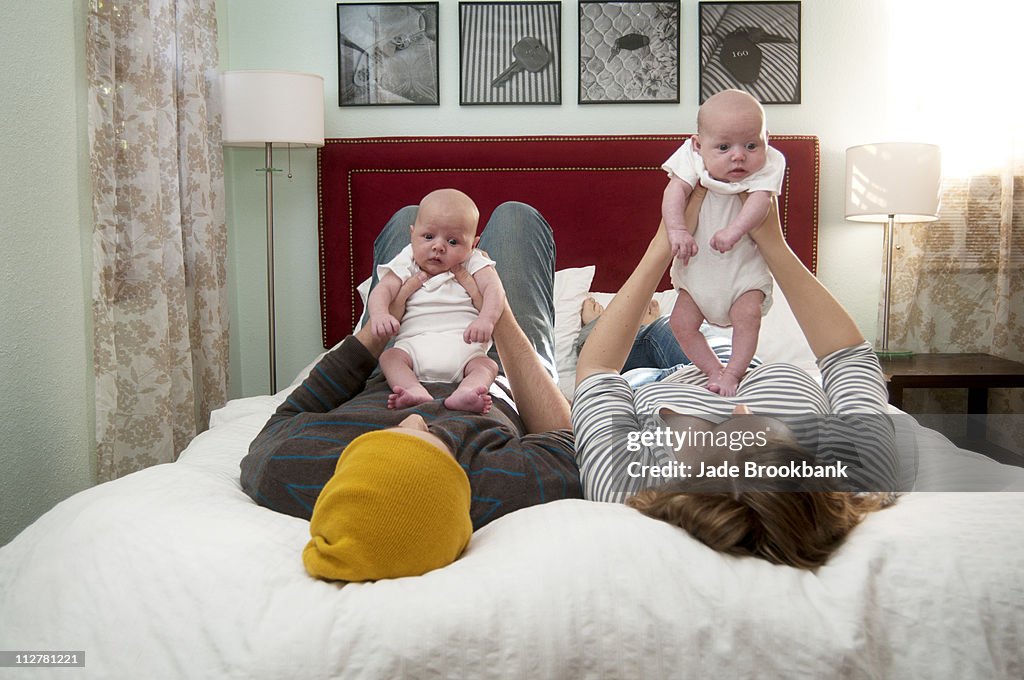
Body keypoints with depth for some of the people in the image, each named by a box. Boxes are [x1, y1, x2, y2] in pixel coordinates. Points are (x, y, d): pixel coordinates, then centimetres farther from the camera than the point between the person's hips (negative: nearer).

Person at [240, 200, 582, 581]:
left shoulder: (276, 474, -44)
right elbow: (563, 433, -25)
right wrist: (500, 316, -25)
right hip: (499, 391, -1)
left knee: (407, 217, 15)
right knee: (515, 216, 10)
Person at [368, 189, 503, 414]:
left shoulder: (474, 264, 8)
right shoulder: (407, 265, 13)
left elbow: (494, 289, -8)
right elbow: (383, 290, 0)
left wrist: (486, 319, -31)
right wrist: (379, 314, -25)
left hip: (462, 345, -1)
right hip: (414, 342, 1)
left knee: (486, 365, -26)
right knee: (389, 357, -24)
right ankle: (417, 391, -47)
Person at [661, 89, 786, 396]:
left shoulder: (767, 166, -18)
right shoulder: (694, 160, -16)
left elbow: (759, 200, -31)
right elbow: (675, 190, -25)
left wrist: (734, 231, -46)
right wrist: (677, 229, -40)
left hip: (744, 265, -2)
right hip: (697, 265, 2)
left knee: (748, 316, -19)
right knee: (682, 323, 0)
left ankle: (733, 372, 0)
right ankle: (713, 369, 16)